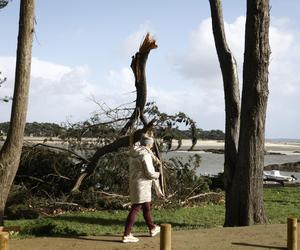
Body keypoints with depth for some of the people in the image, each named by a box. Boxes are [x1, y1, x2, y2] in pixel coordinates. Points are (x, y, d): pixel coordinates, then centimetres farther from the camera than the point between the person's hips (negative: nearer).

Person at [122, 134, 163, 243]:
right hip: (142, 185, -9)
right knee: (135, 209, -6)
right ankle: (126, 235, -5)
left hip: (134, 183, 9)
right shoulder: (145, 155, -17)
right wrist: (157, 174, 4)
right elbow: (150, 173, -18)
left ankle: (152, 228, 37)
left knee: (146, 207, 22)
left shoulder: (133, 153, 10)